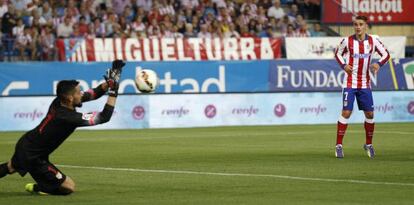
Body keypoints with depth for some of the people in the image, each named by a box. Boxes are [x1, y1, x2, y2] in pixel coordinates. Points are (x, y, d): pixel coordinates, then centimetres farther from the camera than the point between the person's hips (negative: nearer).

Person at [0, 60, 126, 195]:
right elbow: (104, 117, -31)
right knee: (69, 187, -6)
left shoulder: (59, 102, -10)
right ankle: (37, 188, 7)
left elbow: (93, 93, 0)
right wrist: (113, 91, -28)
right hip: (32, 158, -9)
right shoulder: (68, 117, -32)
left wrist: (109, 83, -14)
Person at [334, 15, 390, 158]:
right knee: (346, 113, -10)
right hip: (350, 83, -2)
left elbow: (386, 54, 6)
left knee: (369, 114, 4)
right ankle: (339, 145, -4)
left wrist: (379, 63, -14)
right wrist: (343, 65, -8)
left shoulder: (373, 41, -1)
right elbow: (338, 53, 10)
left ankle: (368, 144, 22)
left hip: (365, 84, 2)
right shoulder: (347, 41, -4)